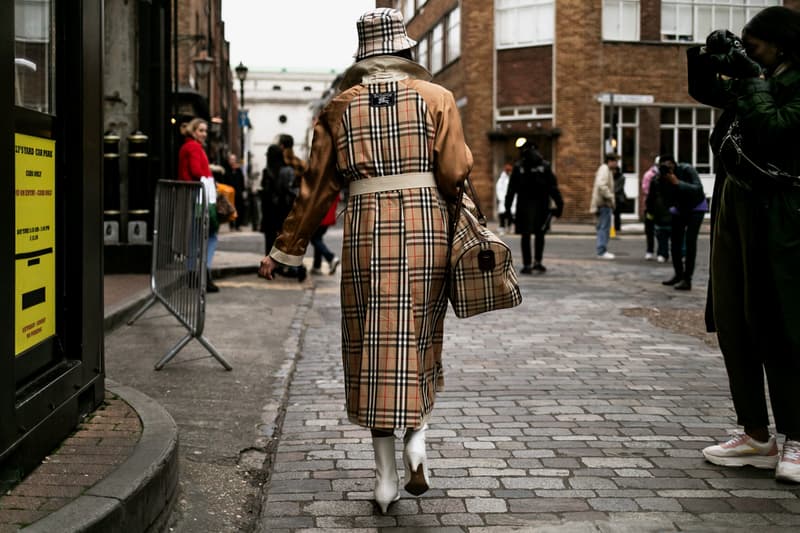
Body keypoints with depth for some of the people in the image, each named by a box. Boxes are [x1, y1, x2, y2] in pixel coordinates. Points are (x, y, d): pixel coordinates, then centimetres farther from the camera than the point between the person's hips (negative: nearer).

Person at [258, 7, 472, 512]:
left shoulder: (340, 107, 8)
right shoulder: (436, 97, 4)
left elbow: (317, 187, 7)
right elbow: (454, 174, -5)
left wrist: (286, 250, 14)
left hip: (366, 230, 1)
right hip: (426, 227, 0)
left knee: (375, 344, 7)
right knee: (421, 338, 15)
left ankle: (385, 476, 9)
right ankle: (417, 436, -3)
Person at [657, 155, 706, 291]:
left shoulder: (687, 169, -27)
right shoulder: (662, 178, -15)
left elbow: (698, 189, -39)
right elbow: (668, 201, -15)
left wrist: (678, 183, -44)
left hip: (696, 207, -5)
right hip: (679, 208, 5)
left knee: (689, 241, -16)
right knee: (675, 240, 4)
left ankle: (687, 279, -16)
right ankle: (678, 274, 24)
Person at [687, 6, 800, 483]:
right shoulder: (757, 81, 16)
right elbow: (705, 91, 28)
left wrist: (751, 77, -11)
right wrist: (708, 58, 11)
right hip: (732, 207, 8)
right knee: (732, 324, 7)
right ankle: (756, 436, 15)